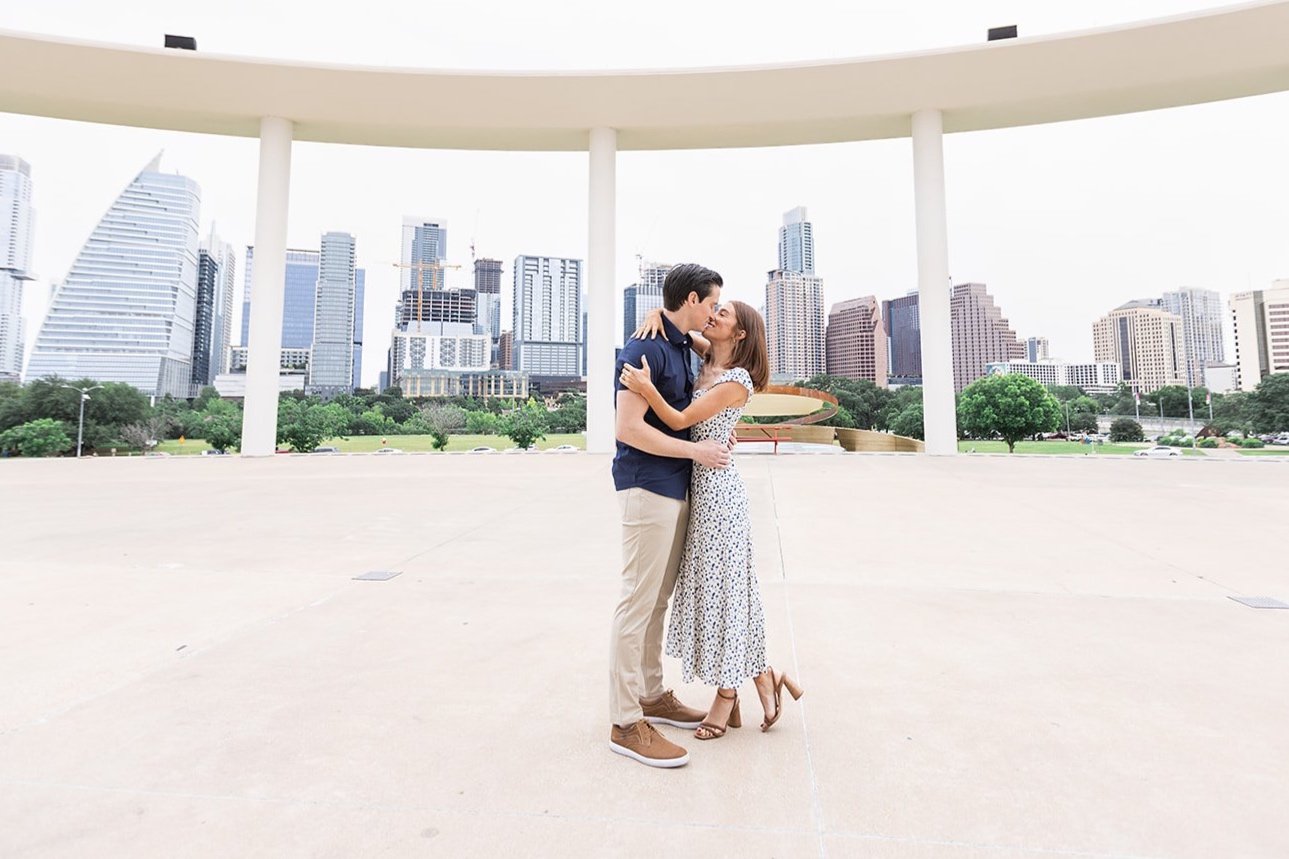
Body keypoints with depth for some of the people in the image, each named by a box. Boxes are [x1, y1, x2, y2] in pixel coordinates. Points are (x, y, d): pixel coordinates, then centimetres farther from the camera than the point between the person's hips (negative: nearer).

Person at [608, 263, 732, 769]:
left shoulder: (682, 346, 15)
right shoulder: (647, 348, -15)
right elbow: (628, 428, -22)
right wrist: (697, 451, -15)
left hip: (675, 488, 10)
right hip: (647, 488, -9)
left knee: (658, 599, 16)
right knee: (638, 601, -3)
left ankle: (651, 696, 30)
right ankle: (626, 723, 8)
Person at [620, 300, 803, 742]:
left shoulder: (737, 380, -13)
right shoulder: (708, 358, 10)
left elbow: (680, 420, -18)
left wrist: (647, 389, -33)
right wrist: (657, 315, -5)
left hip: (717, 488, -9)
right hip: (698, 484, 9)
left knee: (719, 584, 2)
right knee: (707, 584, 13)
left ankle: (727, 694, 19)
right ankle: (763, 676, 27)